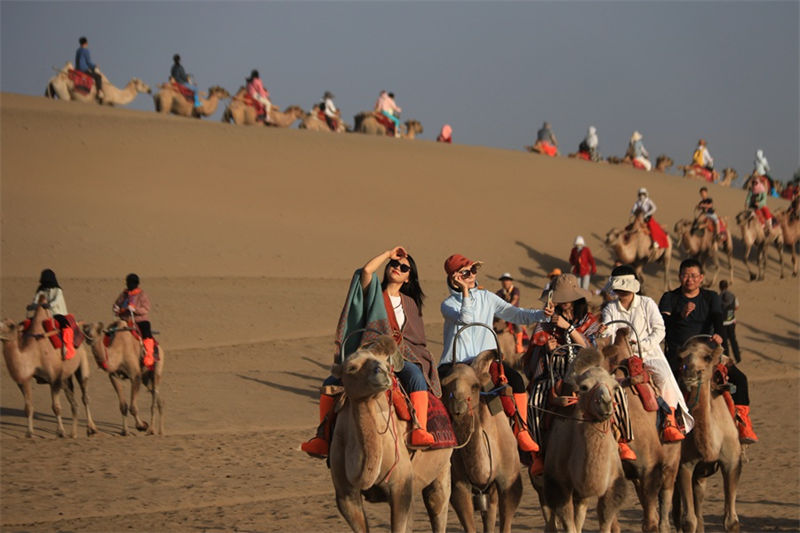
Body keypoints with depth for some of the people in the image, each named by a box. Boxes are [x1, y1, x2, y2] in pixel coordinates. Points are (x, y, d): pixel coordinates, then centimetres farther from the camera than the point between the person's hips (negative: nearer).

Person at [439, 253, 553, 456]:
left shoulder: (487, 298, 12)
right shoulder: (448, 305, 1)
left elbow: (516, 314, 6)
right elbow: (465, 318, -20)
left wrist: (541, 314, -10)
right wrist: (465, 291, -18)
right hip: (456, 362, -2)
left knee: (515, 379, -23)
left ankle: (521, 430, -18)